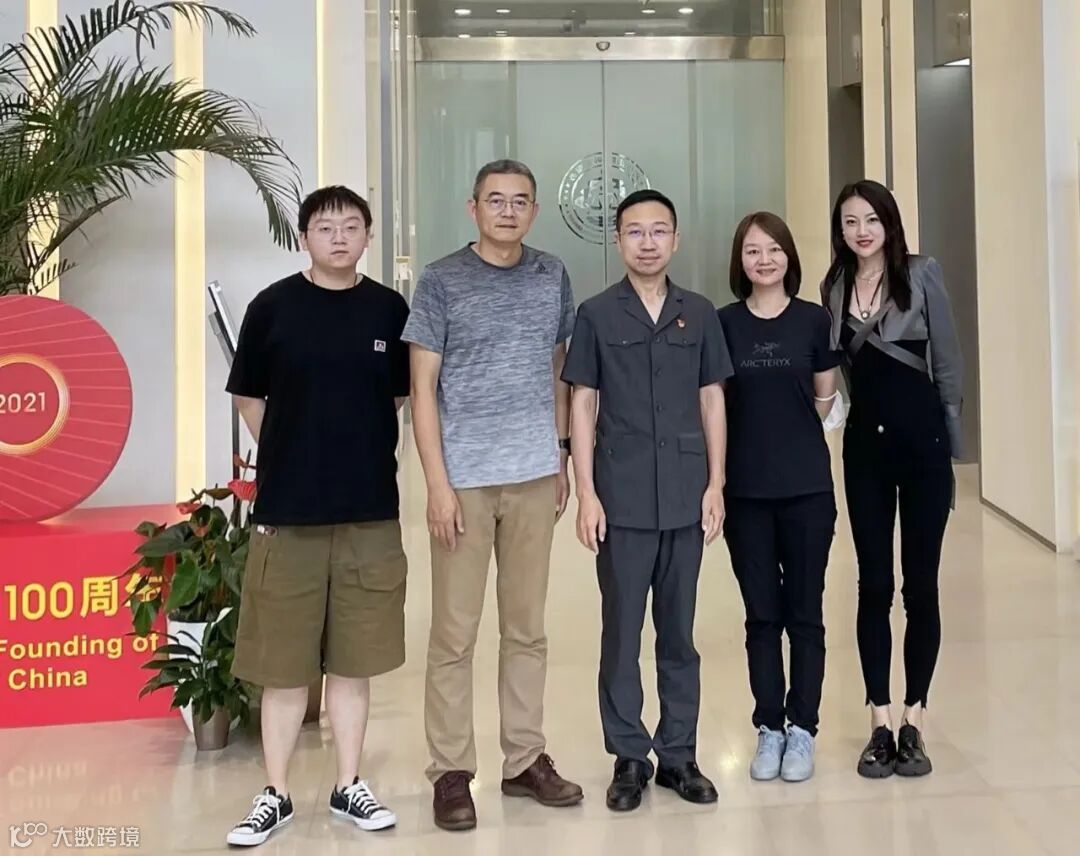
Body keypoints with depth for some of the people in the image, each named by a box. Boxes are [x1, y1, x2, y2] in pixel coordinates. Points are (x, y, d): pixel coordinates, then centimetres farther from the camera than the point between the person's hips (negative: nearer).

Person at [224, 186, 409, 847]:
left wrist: (366, 456, 8)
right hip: (286, 511, -1)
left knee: (353, 659, 10)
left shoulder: (391, 310, 4)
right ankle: (276, 795, 18)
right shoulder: (273, 307, -1)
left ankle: (350, 785, 23)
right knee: (283, 663, 5)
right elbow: (250, 399, 7)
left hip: (371, 512, 2)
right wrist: (296, 461, 7)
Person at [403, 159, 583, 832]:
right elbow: (423, 389, -3)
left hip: (534, 477, 3)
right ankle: (452, 772, 11)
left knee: (527, 627, 11)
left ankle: (526, 761, 21)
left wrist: (562, 459, 10)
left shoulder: (553, 277, 8)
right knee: (455, 632, 2)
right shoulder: (441, 282, -2)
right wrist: (438, 483, -9)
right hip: (465, 479, -3)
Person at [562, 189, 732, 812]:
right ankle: (629, 757, 16)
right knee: (622, 631, 5)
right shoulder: (597, 315, 1)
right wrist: (587, 494, -6)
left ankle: (678, 754, 21)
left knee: (679, 631, 10)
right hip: (622, 499, -2)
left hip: (686, 498, 2)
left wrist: (716, 484, 2)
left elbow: (712, 401, 8)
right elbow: (583, 407, 1)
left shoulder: (700, 314, 6)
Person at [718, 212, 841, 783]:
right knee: (761, 613, 8)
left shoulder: (813, 319, 1)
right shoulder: (723, 323, 2)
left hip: (807, 486, 0)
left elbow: (825, 398, 9)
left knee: (804, 610, 6)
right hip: (745, 489, 1)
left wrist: (792, 433, 3)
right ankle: (769, 729, 18)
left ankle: (802, 729, 17)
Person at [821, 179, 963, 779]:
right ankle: (880, 723, 13)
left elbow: (947, 361, -2)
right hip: (864, 443, 3)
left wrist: (951, 440, 0)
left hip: (922, 438, -3)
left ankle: (913, 721, 14)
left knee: (920, 584, 4)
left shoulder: (921, 274, -4)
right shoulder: (833, 288, 6)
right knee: (874, 585, 5)